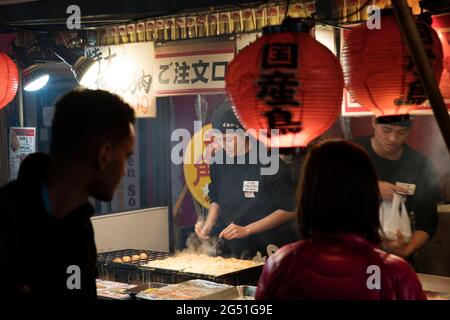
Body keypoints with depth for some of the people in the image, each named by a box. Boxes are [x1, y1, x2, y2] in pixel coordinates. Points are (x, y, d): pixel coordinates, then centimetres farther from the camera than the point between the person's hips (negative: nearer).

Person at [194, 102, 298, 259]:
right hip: (231, 249, 5)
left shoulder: (271, 164, -15)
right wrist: (209, 224, -3)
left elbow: (288, 211, -14)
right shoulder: (219, 163, 2)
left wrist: (246, 230, -17)